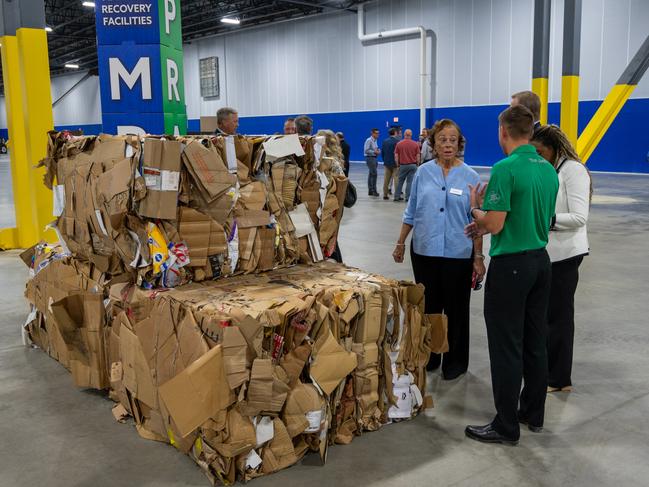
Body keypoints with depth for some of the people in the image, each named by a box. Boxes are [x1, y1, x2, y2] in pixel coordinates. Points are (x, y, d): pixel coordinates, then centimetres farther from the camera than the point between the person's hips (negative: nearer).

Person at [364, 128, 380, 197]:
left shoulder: (375, 141, 14)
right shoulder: (369, 140, -13)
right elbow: (366, 150, -18)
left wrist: (377, 151, 1)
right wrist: (374, 152, -17)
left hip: (374, 158, 9)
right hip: (370, 158, -9)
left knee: (371, 174, 11)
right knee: (374, 174, -13)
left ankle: (370, 190, 14)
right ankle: (374, 190, -10)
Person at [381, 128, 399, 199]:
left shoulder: (384, 141, 5)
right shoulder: (397, 141, -12)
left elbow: (382, 152, 9)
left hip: (387, 163, 5)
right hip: (395, 163, -5)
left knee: (386, 179, 10)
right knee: (396, 179, -2)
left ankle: (385, 195, 12)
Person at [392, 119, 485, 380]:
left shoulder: (470, 177, -2)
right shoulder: (423, 172, 3)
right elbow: (411, 212, 10)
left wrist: (478, 257, -4)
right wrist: (400, 243, 10)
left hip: (458, 253, -2)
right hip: (424, 251, 2)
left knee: (455, 309, 9)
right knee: (428, 306, 12)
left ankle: (455, 361, 24)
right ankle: (428, 356, 28)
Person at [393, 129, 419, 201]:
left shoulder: (399, 144, -2)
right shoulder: (415, 144, -2)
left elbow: (396, 156, -2)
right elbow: (418, 156, -1)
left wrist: (397, 165, 9)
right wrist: (417, 164, 11)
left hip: (403, 165, 1)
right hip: (413, 165, 0)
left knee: (400, 181, 11)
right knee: (410, 181, 3)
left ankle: (397, 196, 14)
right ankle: (408, 197, 3)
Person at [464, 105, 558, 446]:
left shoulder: (505, 169, -18)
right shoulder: (549, 170, 8)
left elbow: (494, 225, -19)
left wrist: (475, 207, 2)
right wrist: (486, 224, 21)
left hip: (511, 265, -8)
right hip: (540, 261, 8)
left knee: (507, 347, 0)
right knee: (535, 342, 16)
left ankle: (506, 426, 8)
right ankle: (534, 413, 28)